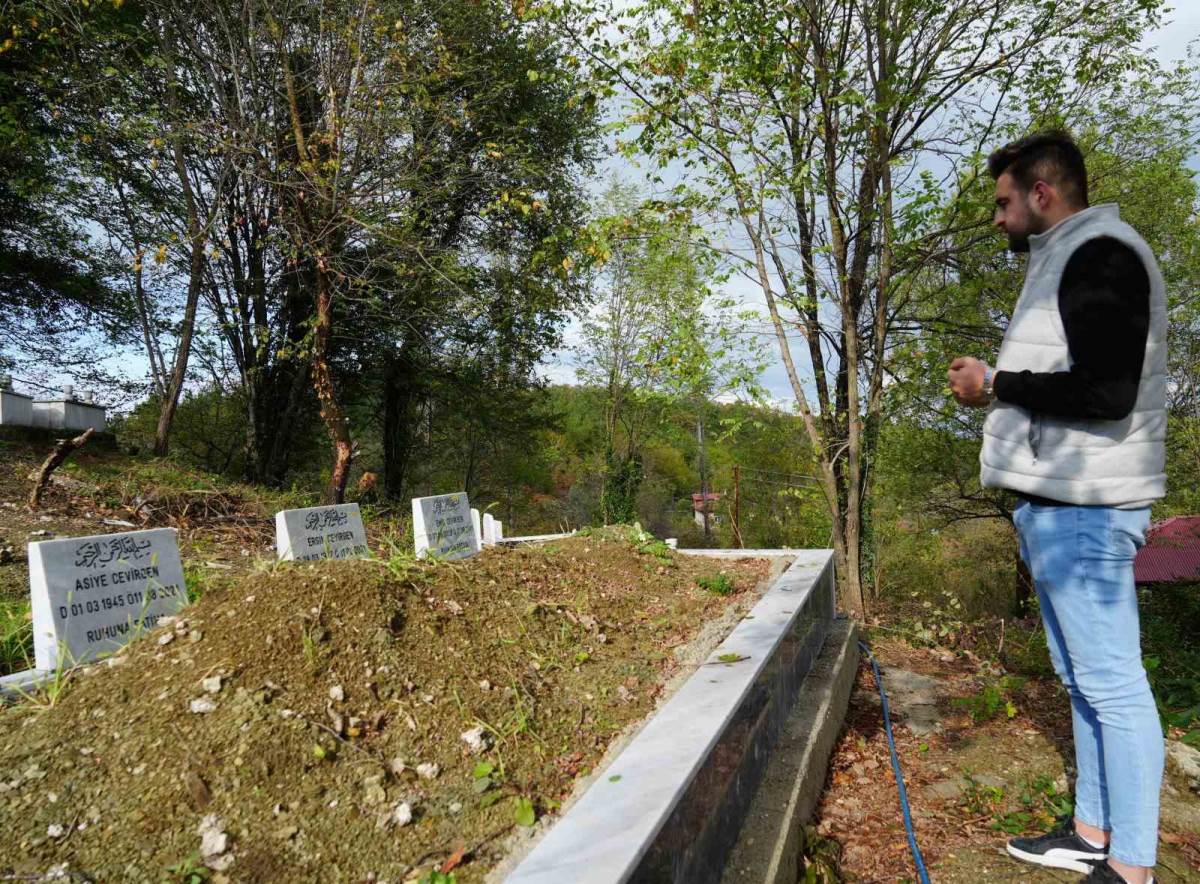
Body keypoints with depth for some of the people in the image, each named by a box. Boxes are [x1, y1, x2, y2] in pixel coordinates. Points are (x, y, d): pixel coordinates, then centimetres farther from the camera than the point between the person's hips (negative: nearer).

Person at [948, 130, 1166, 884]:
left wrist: (995, 385, -12)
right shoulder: (1065, 263, 20)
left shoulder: (1102, 255, -12)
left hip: (1083, 510, -11)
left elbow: (1107, 393, -22)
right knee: (1083, 680, 16)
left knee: (1112, 683, -3)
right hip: (1057, 505, 11)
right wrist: (997, 387, 14)